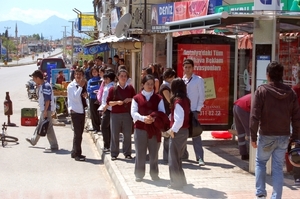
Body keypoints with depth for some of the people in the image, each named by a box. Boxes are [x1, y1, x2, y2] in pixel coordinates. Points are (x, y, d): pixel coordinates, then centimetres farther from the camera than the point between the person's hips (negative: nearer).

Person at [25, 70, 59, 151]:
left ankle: (54, 146, -2)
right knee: (39, 126, 23)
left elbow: (48, 100, -23)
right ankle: (33, 140, 40)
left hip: (47, 110, -10)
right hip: (44, 109, 10)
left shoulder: (46, 86, -19)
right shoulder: (42, 86, 13)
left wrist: (45, 111, -23)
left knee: (48, 128, -6)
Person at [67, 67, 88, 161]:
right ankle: (77, 154, -1)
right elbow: (75, 97, -22)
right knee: (78, 133, -7)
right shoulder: (71, 86, -10)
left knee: (79, 133, 13)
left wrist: (86, 94, 0)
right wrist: (81, 86, -21)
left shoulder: (83, 85, 12)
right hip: (75, 111, -8)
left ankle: (75, 152, 23)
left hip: (82, 110, 8)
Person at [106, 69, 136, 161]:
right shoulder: (113, 89, 1)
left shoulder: (130, 88, 7)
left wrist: (130, 99, -7)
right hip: (115, 114, -1)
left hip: (127, 114, 2)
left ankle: (127, 153, 14)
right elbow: (108, 102, 0)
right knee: (115, 135, 1)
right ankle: (114, 154, 10)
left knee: (127, 134, 3)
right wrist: (117, 102, -16)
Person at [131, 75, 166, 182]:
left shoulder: (158, 98, 9)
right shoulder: (137, 98, 6)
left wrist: (154, 118, -18)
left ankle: (154, 173, 16)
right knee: (140, 152, 1)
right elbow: (134, 113, -3)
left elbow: (162, 112, 2)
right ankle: (139, 174, 11)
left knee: (154, 152, 5)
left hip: (154, 128, 1)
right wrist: (143, 118, -20)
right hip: (140, 128, -1)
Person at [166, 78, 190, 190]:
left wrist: (172, 130, -14)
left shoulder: (177, 101, -19)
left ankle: (177, 183, 11)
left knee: (173, 158, 4)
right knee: (178, 157, 20)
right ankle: (181, 181, 28)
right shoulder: (186, 100, 6)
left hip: (178, 132, -8)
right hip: (185, 131, 8)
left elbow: (179, 120, -26)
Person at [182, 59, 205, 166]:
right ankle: (183, 154, 22)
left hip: (193, 111, -5)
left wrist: (198, 109, -10)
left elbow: (202, 96, -3)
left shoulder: (198, 80, -1)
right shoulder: (182, 80, 12)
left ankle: (200, 158, -9)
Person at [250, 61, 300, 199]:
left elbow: (254, 116, -12)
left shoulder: (262, 90, -9)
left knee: (260, 162, 17)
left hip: (266, 136, -3)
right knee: (278, 168, 9)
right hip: (284, 136, 3)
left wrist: (253, 136, -6)